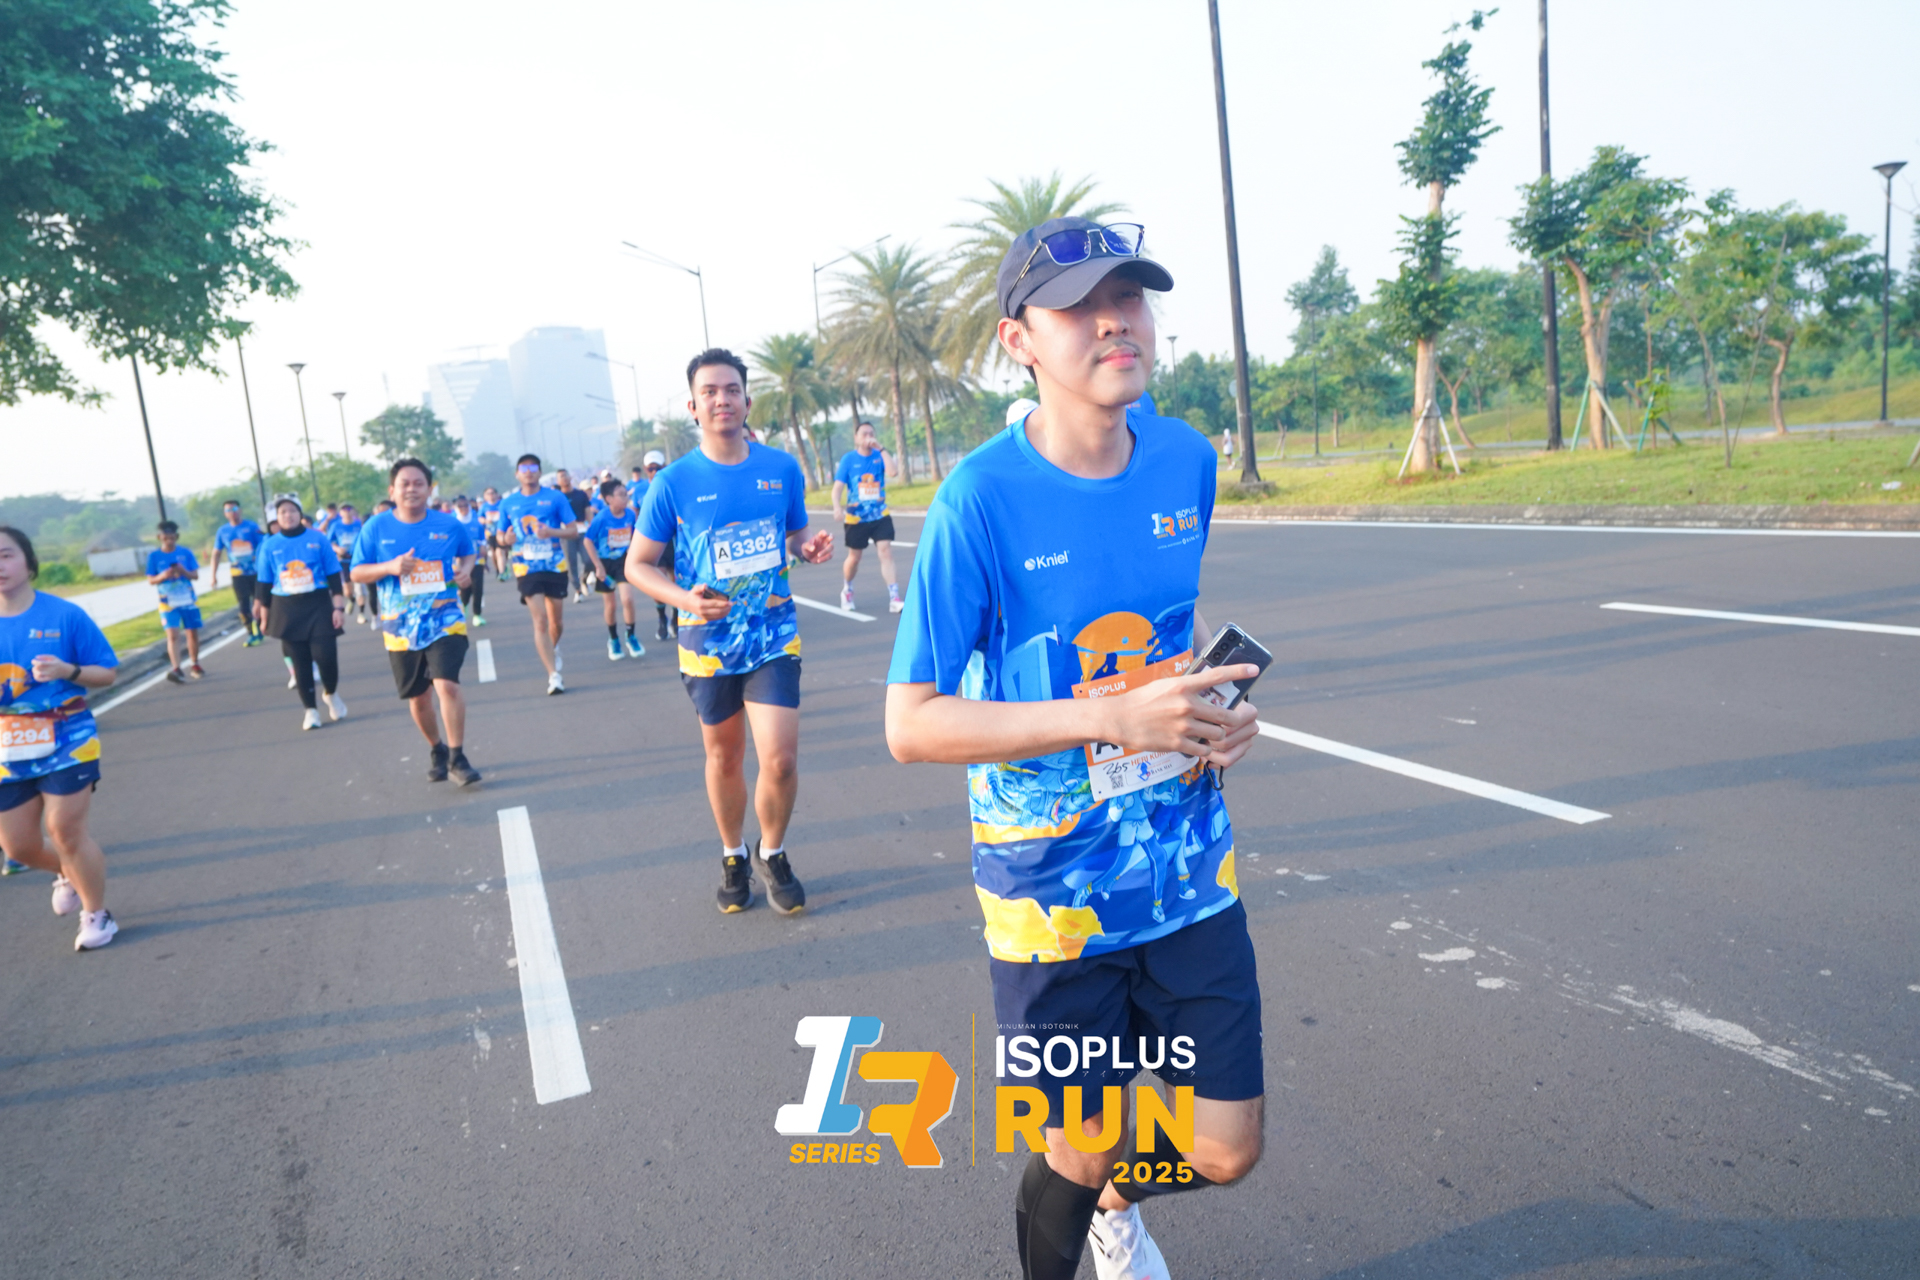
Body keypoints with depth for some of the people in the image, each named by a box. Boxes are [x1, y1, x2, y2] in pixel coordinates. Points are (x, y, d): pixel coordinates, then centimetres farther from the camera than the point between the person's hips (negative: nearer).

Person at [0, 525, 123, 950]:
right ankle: (68, 874, 42)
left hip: (66, 740, -4)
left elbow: (106, 674, -3)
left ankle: (97, 914, 17)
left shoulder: (64, 615, -10)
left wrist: (67, 671, -23)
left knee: (65, 829, -3)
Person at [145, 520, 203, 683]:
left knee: (193, 633, 9)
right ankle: (175, 668, -23)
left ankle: (194, 665, 27)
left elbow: (196, 575, 1)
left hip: (189, 600, 2)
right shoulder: (154, 556, -1)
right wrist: (163, 576, -20)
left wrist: (184, 572, -19)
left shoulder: (185, 553, 1)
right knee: (173, 634, -15)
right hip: (168, 602, -2)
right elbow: (151, 580, 0)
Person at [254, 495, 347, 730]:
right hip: (287, 611, 2)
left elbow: (334, 576, 2)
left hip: (319, 606, -1)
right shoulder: (270, 546, 3)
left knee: (325, 656, -10)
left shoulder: (318, 539, -1)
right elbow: (265, 585, 8)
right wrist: (264, 616, 7)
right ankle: (310, 709, 15)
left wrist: (339, 607, -2)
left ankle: (331, 694, 20)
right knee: (299, 662, 4)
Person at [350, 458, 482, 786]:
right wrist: (389, 567, -16)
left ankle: (457, 757, -8)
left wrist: (466, 569, -3)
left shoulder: (449, 525, 0)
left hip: (444, 621, -1)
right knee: (418, 698, 12)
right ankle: (436, 750, 36)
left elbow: (469, 552, 20)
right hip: (401, 627, 2)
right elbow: (357, 573, 3)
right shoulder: (376, 527, -1)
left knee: (447, 685, -20)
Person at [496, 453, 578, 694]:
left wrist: (551, 532, -19)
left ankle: (554, 648, 44)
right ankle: (553, 675, -11)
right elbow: (501, 536, 13)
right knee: (540, 620, -11)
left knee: (555, 620, 10)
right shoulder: (508, 503, 5)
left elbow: (573, 530, 0)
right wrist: (506, 540, -11)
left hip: (555, 566, 0)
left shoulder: (555, 498, 0)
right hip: (526, 569, 0)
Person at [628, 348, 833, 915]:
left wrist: (811, 547, -11)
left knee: (780, 759, -10)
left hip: (773, 635, 0)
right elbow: (637, 563, -1)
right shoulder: (674, 482, -7)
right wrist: (684, 598, -20)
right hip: (708, 641, 0)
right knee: (724, 758, 14)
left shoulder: (782, 468, -1)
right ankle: (733, 857, 38)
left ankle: (772, 853, 18)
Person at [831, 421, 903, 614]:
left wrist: (881, 449, -22)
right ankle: (847, 591, 40)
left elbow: (891, 472, -21)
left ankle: (894, 599, -16)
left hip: (880, 516, 1)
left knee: (886, 551, -13)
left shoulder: (879, 456, -2)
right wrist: (837, 507, -26)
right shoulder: (849, 459, -6)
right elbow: (838, 486, -9)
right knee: (854, 557, 13)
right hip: (856, 518, 0)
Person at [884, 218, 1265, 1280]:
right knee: (1081, 1152, 11)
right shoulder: (981, 499, -19)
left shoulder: (1186, 461, -3)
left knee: (1224, 1150, 13)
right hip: (1052, 894, -4)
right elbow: (911, 724, -18)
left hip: (1189, 867, 5)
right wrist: (1112, 720, -27)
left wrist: (1219, 699, -5)